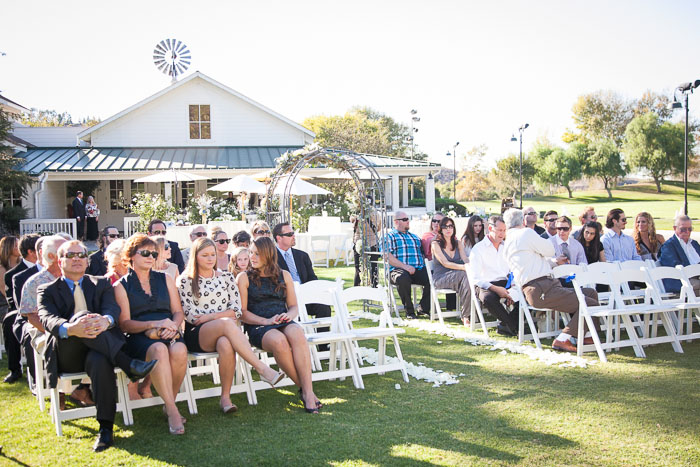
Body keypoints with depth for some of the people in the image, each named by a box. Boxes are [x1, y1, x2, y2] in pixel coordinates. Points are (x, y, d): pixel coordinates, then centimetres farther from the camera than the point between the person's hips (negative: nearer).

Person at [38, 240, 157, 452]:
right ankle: (128, 364, -37)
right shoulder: (48, 290, 15)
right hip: (66, 356, -1)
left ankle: (106, 428, -35)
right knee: (82, 315, -30)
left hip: (95, 350, 1)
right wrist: (69, 328, -33)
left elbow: (113, 308, -2)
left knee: (100, 361, -37)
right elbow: (47, 319, -8)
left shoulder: (101, 284, 20)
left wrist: (106, 320, -30)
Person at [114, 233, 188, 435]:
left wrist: (173, 325, -8)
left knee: (179, 350, -34)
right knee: (159, 350, -38)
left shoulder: (165, 279, 21)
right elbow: (124, 323, 0)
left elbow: (178, 312, 16)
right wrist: (154, 324, -15)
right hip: (138, 337, -3)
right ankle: (172, 411, -35)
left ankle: (169, 403, -15)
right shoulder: (121, 286, 10)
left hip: (169, 334, 3)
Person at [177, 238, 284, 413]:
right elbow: (190, 315, 0)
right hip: (196, 335, -2)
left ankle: (225, 397, -28)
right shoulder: (185, 280, 10)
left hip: (224, 331, 2)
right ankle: (263, 369, -42)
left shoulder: (226, 277, 18)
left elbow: (237, 310, 9)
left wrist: (211, 316, -4)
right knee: (227, 324, -36)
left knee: (226, 344, -37)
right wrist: (222, 318, -3)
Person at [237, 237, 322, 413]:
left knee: (297, 333, -35)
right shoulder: (244, 278, 9)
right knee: (278, 340, -38)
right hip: (258, 327, -2)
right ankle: (303, 388, -24)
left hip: (284, 322, 2)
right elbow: (242, 312, 1)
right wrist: (267, 321, -14)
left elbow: (294, 306, 18)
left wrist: (289, 314, -7)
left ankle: (308, 391, -39)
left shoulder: (284, 275, 18)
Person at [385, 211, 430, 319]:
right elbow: (387, 256, -5)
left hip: (418, 270, 5)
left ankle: (423, 308, -9)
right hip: (398, 270, -5)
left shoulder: (414, 237, 30)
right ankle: (409, 311, -21)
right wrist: (405, 266, -16)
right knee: (403, 279, -39)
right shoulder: (389, 236, 9)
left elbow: (422, 252, 28)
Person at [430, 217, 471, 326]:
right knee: (464, 275, -34)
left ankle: (465, 315, -29)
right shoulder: (435, 244, 1)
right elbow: (445, 263, -12)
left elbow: (465, 259, 3)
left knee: (468, 278, -32)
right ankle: (465, 315, -30)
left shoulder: (458, 243, 19)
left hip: (457, 277, 4)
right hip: (441, 278, -4)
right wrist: (463, 267, -28)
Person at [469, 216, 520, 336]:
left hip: (505, 283, 5)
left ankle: (505, 325, -16)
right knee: (488, 298, -40)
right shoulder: (478, 249, 0)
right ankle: (513, 326, -22)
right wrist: (495, 288, -21)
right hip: (485, 285, -5)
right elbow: (476, 278, -8)